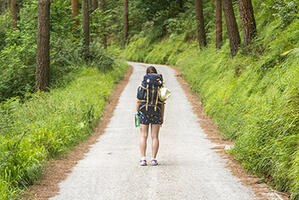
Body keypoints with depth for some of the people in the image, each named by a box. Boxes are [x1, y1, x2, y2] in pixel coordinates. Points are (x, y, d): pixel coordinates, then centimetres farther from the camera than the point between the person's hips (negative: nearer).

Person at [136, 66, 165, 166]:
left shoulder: (143, 86, -4)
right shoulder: (160, 86, 0)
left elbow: (139, 101, -3)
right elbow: (162, 103, 2)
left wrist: (137, 113, 6)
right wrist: (162, 116, 8)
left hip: (144, 112, -1)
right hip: (157, 112, 1)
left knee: (143, 136, 4)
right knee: (155, 137, 6)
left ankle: (143, 159, -2)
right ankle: (153, 159, 4)